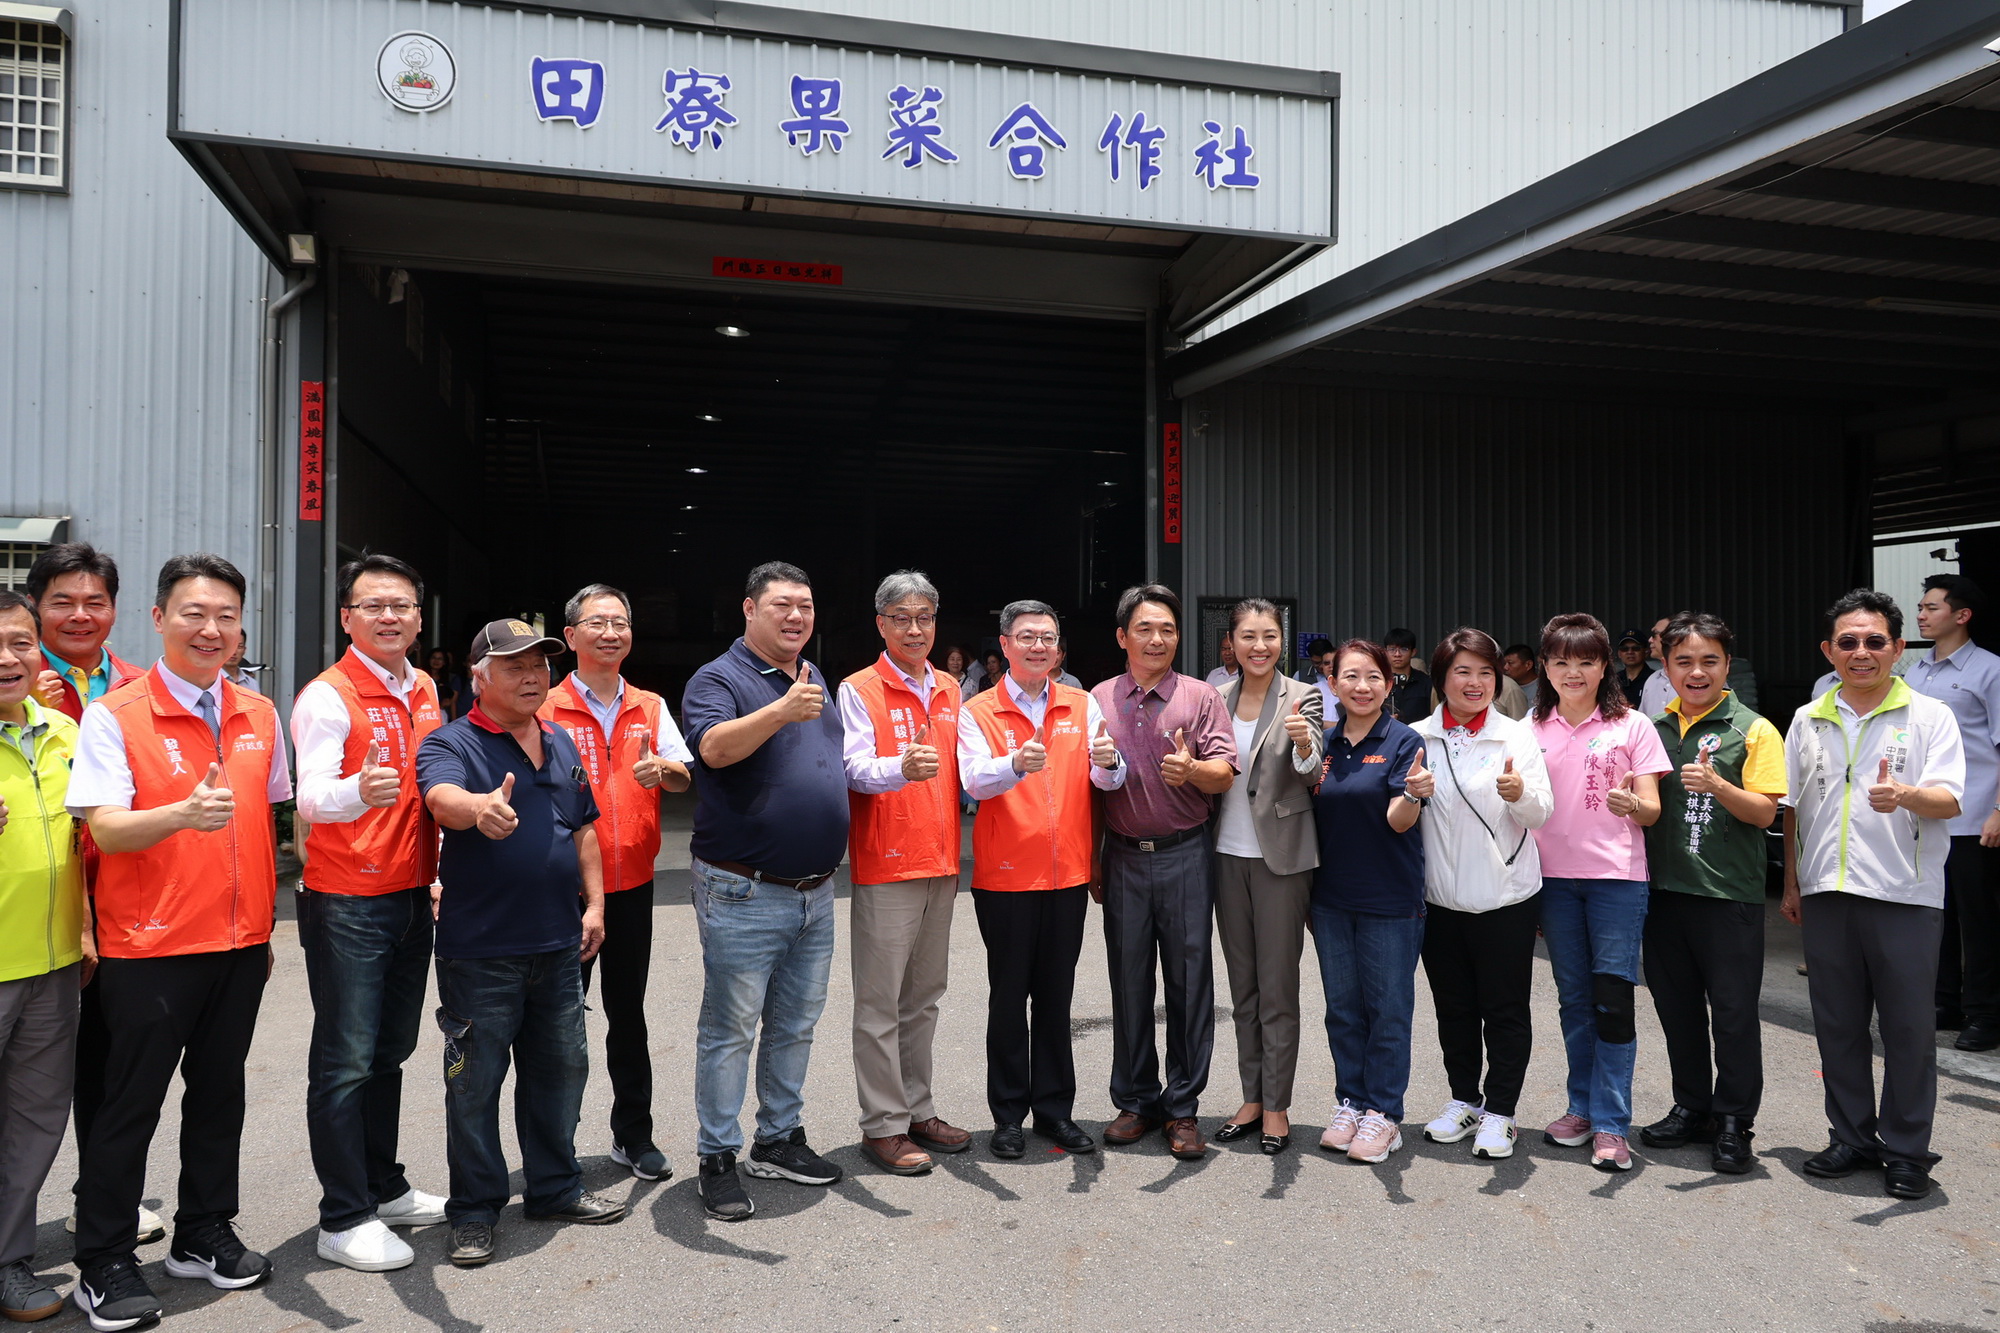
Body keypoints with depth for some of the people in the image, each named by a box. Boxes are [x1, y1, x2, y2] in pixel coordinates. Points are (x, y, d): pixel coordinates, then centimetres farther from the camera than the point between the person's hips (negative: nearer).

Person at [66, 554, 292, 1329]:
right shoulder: (114, 715, -8)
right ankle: (103, 1267, 20)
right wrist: (184, 814, -35)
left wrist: (265, 925, 13)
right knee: (130, 1105, 4)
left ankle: (204, 1237, 31)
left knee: (220, 1093, 15)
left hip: (240, 944, 5)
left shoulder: (259, 716, 7)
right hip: (149, 948, -5)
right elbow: (105, 829, -15)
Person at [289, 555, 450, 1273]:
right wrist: (357, 792, -49)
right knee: (346, 1062, 0)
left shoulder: (424, 691, 9)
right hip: (347, 903, -7)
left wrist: (438, 871, 19)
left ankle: (384, 1187, 32)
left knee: (390, 1052, 18)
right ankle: (343, 1221, 11)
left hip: (412, 896, 7)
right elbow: (311, 797, -27)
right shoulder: (327, 696, -14)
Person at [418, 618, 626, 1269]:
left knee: (561, 1069, 16)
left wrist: (594, 904, 10)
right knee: (475, 1080, 4)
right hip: (481, 948, -6)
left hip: (559, 945, 6)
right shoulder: (452, 743, -9)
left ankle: (555, 1189, 31)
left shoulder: (562, 743, 11)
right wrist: (480, 807, -54)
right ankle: (474, 1211, 19)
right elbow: (442, 797, -32)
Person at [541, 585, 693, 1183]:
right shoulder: (546, 707, -3)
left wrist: (660, 769, -21)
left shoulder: (650, 707, 8)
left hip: (631, 882, 3)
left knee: (628, 1010, 12)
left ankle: (634, 1135, 23)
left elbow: (685, 776, 0)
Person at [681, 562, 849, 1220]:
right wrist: (781, 711, -42)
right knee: (730, 1030, 1)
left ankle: (779, 1139, 31)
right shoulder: (719, 679, -9)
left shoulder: (815, 679, 14)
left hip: (815, 892, 7)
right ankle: (717, 1159, 13)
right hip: (743, 895, -7)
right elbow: (714, 747, -29)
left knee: (795, 1025, 16)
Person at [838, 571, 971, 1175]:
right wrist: (902, 768, -36)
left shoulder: (949, 691, 14)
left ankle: (918, 1110, 26)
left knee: (924, 996, 15)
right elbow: (856, 769, -17)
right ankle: (883, 1126, 8)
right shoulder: (859, 691, -5)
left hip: (940, 863, 6)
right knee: (880, 1001, -1)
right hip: (885, 866, -6)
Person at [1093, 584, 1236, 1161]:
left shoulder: (1201, 697, 2)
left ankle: (1182, 1107, 13)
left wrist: (1191, 770, -25)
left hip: (1185, 856, -1)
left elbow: (1225, 775, -5)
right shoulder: (1098, 701, 7)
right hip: (1123, 858, 2)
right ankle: (1136, 1101, 20)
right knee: (1128, 980, 7)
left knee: (1190, 980, 2)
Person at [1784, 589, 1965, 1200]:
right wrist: (1792, 882, 14)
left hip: (1905, 896, -3)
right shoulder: (1808, 721, 10)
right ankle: (1851, 1138, 24)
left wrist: (1906, 795, -33)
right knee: (1838, 1025, 11)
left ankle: (1906, 1150, 16)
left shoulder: (1929, 716, -1)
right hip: (1827, 894, 4)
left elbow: (1950, 799, -11)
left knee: (1908, 1028, 3)